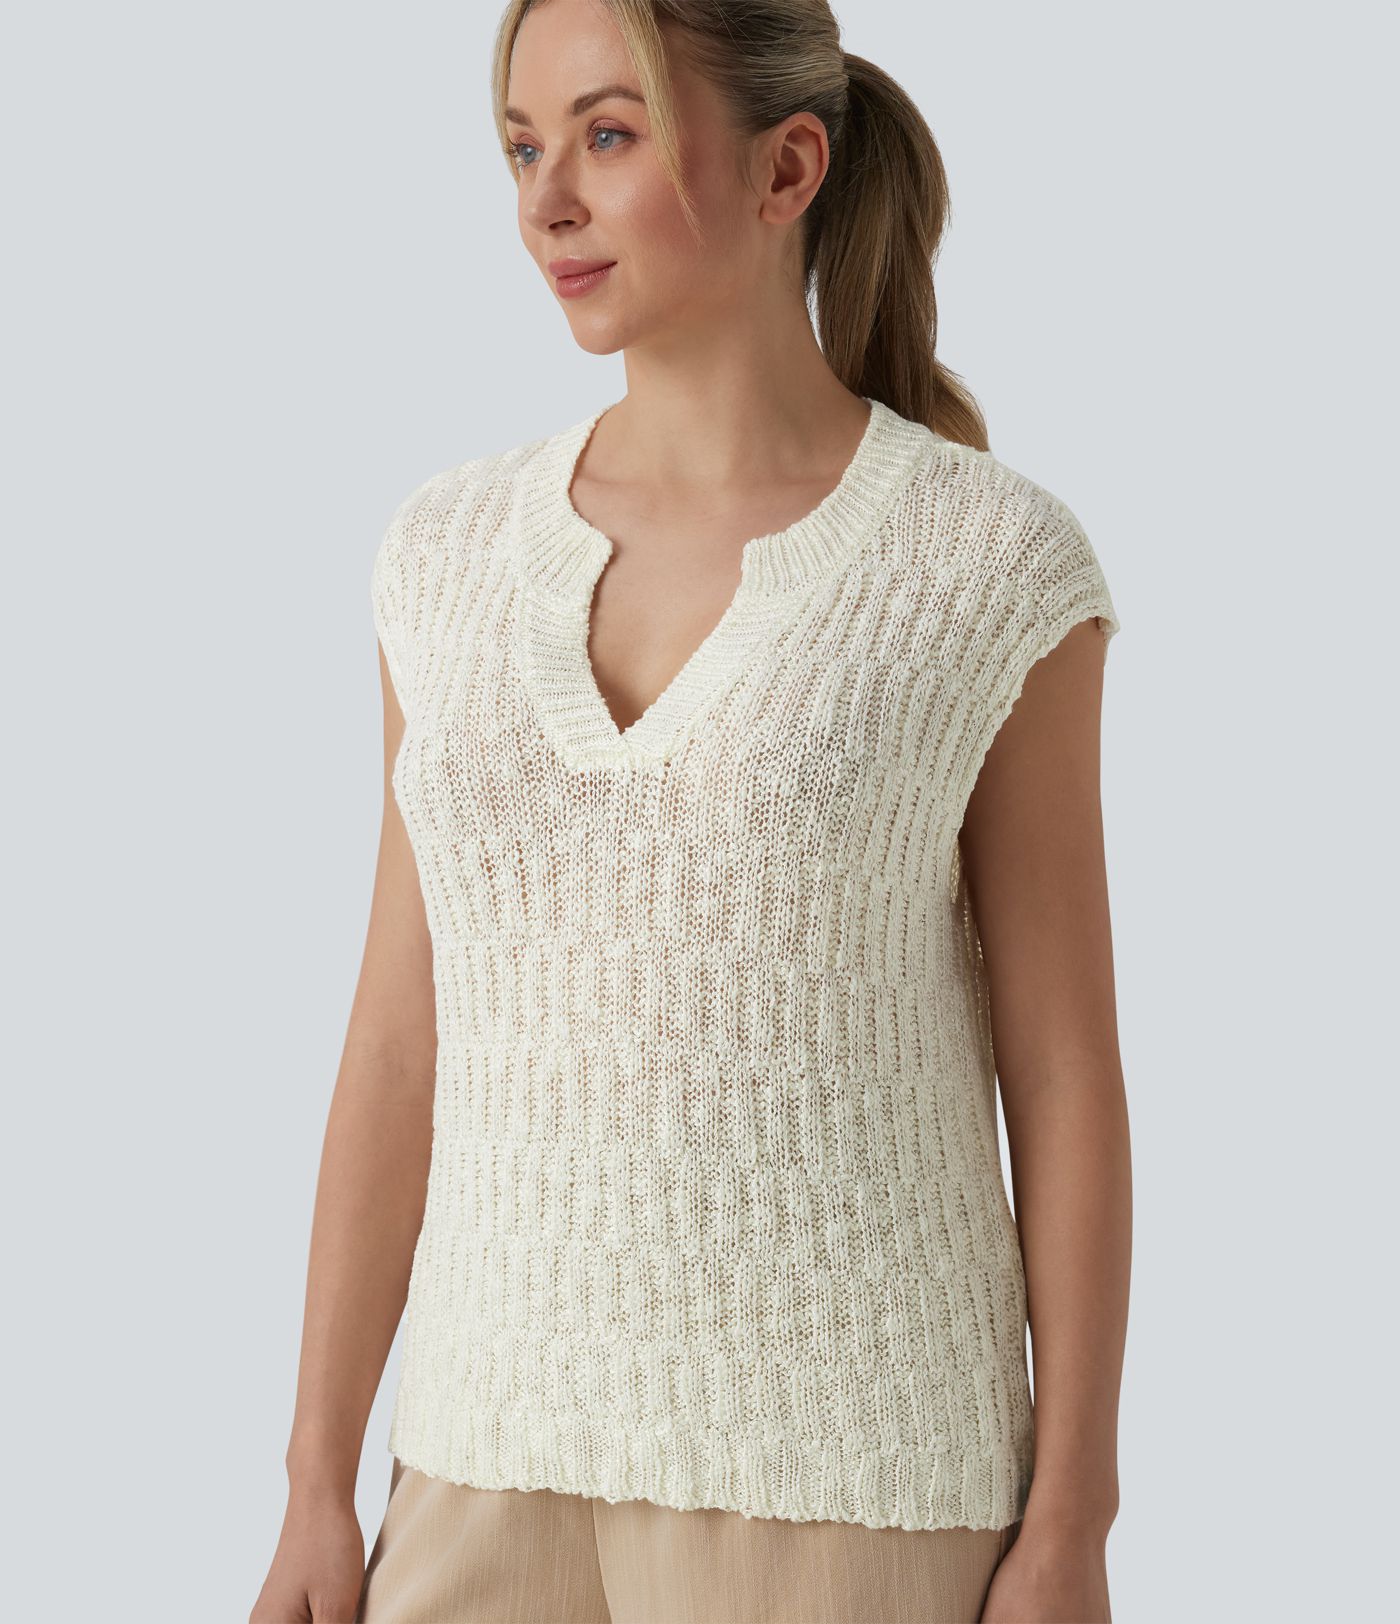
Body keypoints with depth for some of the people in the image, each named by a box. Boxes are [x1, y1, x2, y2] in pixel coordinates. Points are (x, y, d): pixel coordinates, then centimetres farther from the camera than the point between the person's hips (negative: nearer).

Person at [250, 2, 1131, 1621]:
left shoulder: (991, 561, -7)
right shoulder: (454, 550, 5)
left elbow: (1066, 1067, -4)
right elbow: (406, 1039, 7)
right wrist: (316, 1491, 6)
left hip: (852, 1468, -4)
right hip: (527, 1452, 4)